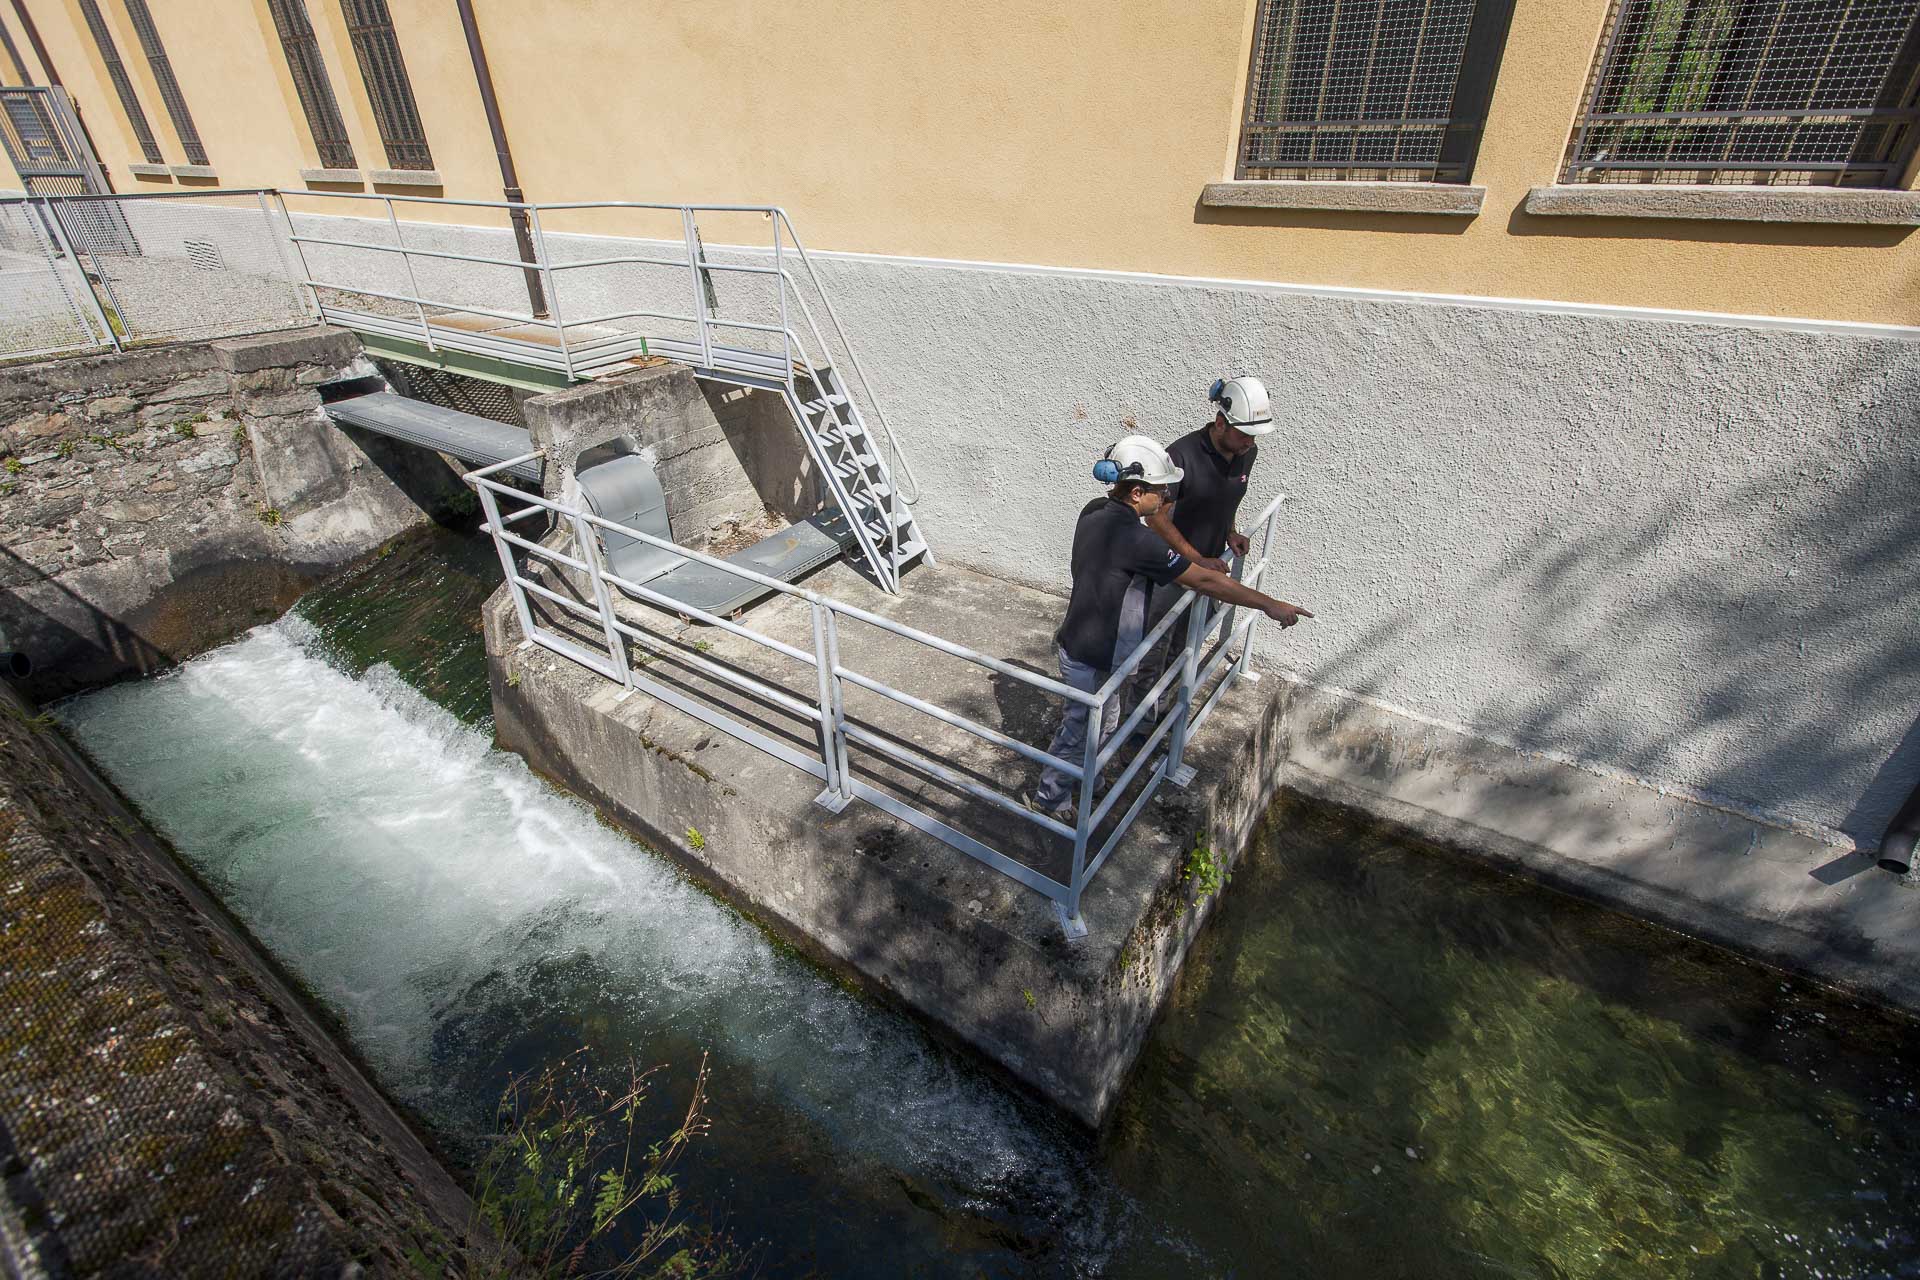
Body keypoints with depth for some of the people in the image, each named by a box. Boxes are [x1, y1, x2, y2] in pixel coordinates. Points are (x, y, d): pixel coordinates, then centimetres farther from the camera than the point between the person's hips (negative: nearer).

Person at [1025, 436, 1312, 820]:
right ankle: (1049, 798, 34)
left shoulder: (1098, 511, -4)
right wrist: (1269, 604, -19)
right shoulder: (1133, 538, -31)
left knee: (1103, 721, 28)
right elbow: (1203, 580, -26)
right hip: (1091, 660, -9)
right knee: (1082, 732, 13)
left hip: (1079, 643, 9)